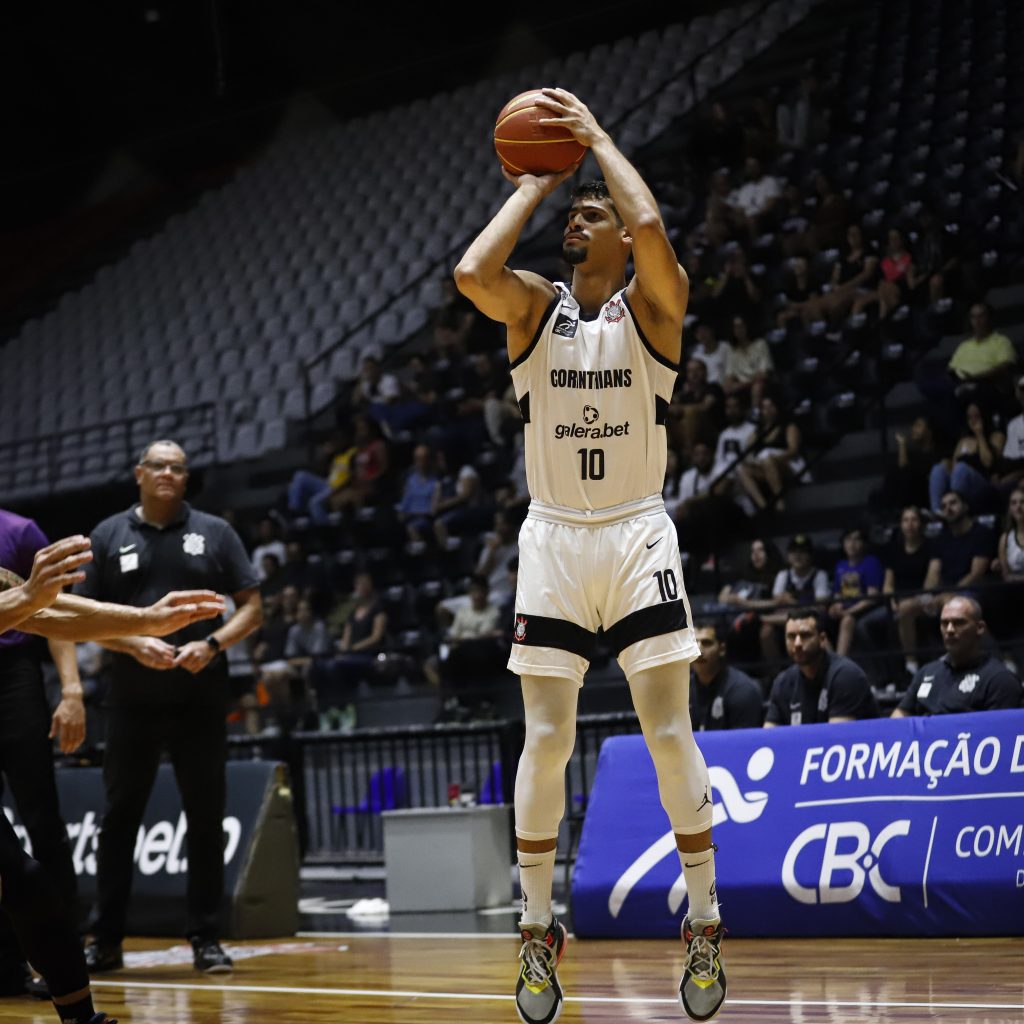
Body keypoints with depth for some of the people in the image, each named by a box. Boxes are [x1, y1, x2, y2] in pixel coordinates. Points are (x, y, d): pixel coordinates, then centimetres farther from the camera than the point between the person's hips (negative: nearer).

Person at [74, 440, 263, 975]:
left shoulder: (215, 532, 5)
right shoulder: (109, 535, 6)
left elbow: (252, 607, 4)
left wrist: (212, 644, -13)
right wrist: (136, 645, -11)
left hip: (201, 698, 0)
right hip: (131, 701, 0)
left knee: (206, 817, 2)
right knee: (120, 815, 4)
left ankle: (206, 939, 10)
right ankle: (105, 940, 11)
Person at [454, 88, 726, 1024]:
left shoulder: (653, 304, -2)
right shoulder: (534, 306, 4)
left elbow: (650, 226, -24)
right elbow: (472, 273, -19)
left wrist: (596, 137, -11)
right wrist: (532, 188, -7)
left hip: (638, 534, -2)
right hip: (553, 536, 2)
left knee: (670, 731, -5)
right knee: (547, 739, 0)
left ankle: (705, 928, 5)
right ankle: (539, 933, 10)